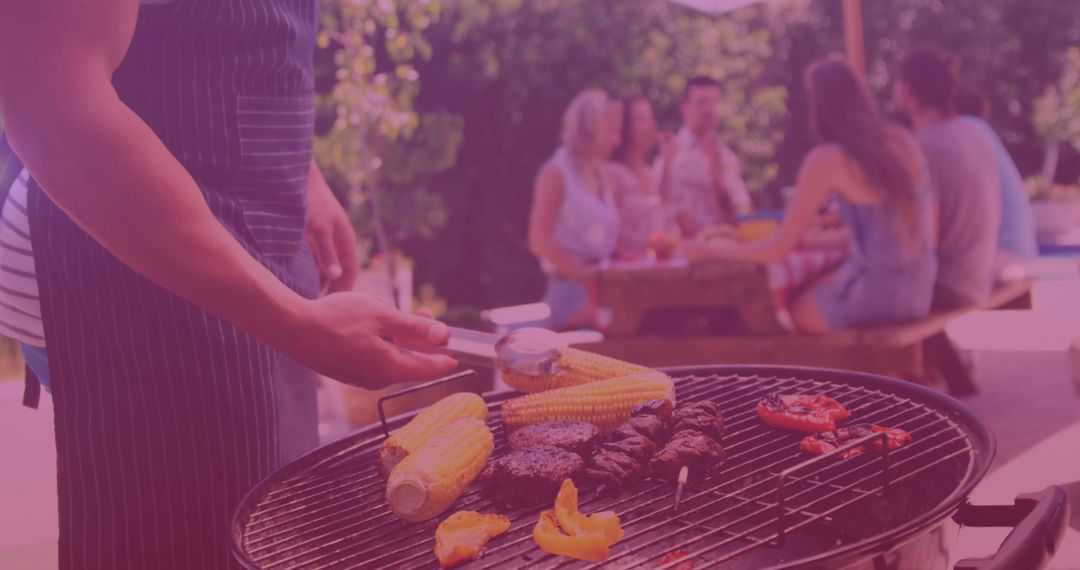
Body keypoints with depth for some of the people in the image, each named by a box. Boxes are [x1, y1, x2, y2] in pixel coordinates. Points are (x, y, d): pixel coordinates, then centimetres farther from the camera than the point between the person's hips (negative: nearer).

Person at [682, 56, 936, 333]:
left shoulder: (826, 160, -13)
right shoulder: (903, 141, 4)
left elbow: (779, 250, -10)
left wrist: (711, 250, 4)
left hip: (874, 296, -6)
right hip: (917, 292, 6)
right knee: (806, 294, 28)